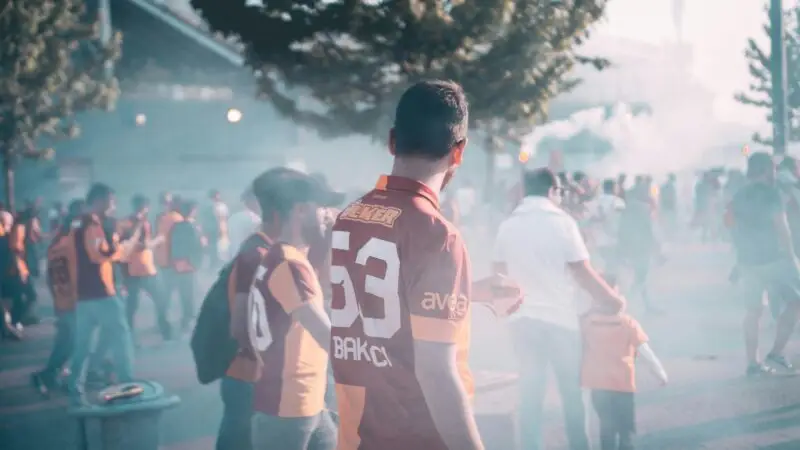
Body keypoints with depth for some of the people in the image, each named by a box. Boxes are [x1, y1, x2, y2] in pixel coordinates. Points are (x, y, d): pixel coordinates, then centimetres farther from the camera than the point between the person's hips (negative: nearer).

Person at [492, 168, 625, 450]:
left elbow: (499, 274, 9)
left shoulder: (507, 226, 3)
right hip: (559, 316, -3)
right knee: (571, 390, 11)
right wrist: (611, 298, -1)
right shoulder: (561, 221, -9)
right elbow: (583, 272, -12)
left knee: (530, 392, 10)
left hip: (523, 317, 4)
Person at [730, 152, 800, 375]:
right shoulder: (770, 192, -10)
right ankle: (776, 353, -2)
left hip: (747, 260, 7)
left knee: (753, 310, 10)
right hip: (772, 257, -6)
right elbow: (781, 226, -14)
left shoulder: (738, 196, 10)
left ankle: (753, 362, 12)